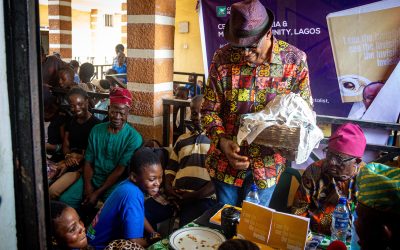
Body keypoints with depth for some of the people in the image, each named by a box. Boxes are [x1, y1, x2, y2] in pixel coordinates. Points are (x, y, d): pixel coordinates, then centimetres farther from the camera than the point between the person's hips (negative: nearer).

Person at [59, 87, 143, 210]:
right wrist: (88, 187, -10)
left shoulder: (134, 137, -11)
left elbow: (120, 170, -13)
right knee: (64, 200, -11)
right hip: (92, 178, 5)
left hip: (115, 183, -4)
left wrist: (97, 193, -15)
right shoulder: (96, 130, 4)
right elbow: (88, 162, 5)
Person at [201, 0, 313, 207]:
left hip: (267, 164, 0)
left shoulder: (295, 60, -9)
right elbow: (210, 110, -3)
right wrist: (222, 141, -20)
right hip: (226, 161, 1)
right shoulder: (223, 58, -10)